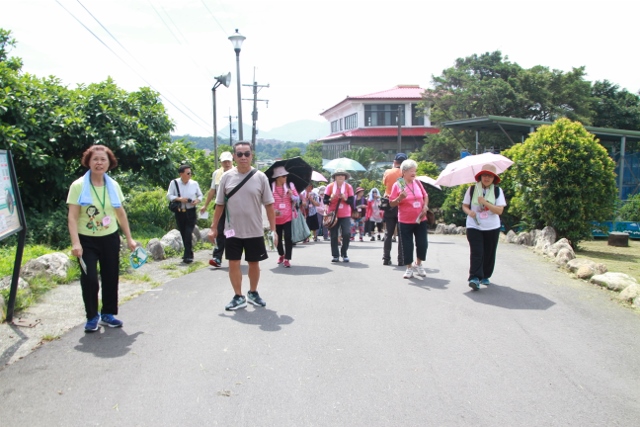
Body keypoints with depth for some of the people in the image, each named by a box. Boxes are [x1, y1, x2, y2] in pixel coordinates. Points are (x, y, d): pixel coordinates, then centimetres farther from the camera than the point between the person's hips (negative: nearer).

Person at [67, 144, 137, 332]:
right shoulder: (78, 186, -9)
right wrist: (75, 243, -22)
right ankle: (92, 316, 13)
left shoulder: (113, 186, 3)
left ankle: (108, 314, 24)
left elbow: (121, 213, 10)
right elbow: (72, 217, -12)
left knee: (111, 278, 8)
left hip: (110, 239, 4)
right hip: (87, 240, -3)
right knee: (89, 279, -7)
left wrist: (129, 238, 9)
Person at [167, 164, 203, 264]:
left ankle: (188, 255, -9)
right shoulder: (174, 183, -1)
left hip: (191, 212, -1)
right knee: (183, 234, 9)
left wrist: (197, 200, -9)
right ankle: (189, 254, 24)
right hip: (179, 212, 1)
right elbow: (169, 195, 0)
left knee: (188, 233, -12)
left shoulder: (194, 183, 2)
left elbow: (200, 195, 13)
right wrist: (179, 199, -16)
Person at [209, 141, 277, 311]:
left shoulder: (260, 177, -4)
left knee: (254, 263, 12)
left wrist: (273, 229, -6)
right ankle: (238, 297, 19)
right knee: (233, 263, 3)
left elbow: (269, 205, -2)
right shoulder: (227, 177, -1)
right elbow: (220, 204, 5)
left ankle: (253, 293, 33)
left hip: (255, 231, -1)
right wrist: (213, 227, 3)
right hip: (232, 230, 1)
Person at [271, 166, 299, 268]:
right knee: (278, 238, 13)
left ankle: (287, 259, 0)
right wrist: (272, 210, -13)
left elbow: (297, 199, 4)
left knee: (288, 238, -8)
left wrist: (291, 195, -16)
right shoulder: (270, 187, -3)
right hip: (276, 218, 1)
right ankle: (281, 255, 37)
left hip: (288, 217, -1)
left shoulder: (290, 185, 1)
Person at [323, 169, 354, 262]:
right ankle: (335, 255, 12)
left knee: (347, 233, -13)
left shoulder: (349, 187, 0)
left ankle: (344, 253, 6)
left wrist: (345, 198, -20)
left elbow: (351, 202, -2)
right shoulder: (330, 186, -1)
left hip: (345, 215, 0)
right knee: (334, 235, 3)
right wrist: (331, 199, -22)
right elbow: (325, 201, -2)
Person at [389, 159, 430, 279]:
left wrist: (425, 206, -1)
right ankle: (409, 268, 16)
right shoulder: (397, 185, -8)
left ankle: (418, 264, 27)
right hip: (405, 221, -4)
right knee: (407, 245, 2)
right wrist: (400, 198, -24)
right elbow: (392, 203, -7)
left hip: (421, 220, 4)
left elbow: (425, 196, 16)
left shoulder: (417, 182, 5)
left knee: (422, 243, 5)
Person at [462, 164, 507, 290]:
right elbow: (464, 205, 8)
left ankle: (485, 276, 24)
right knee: (476, 253, -13)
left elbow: (499, 210, -9)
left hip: (492, 228, 1)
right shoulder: (472, 189, 1)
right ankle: (475, 278, -18)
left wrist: (485, 202, -20)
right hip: (474, 227, -1)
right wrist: (469, 212, -15)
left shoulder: (498, 191, 0)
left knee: (489, 254, 8)